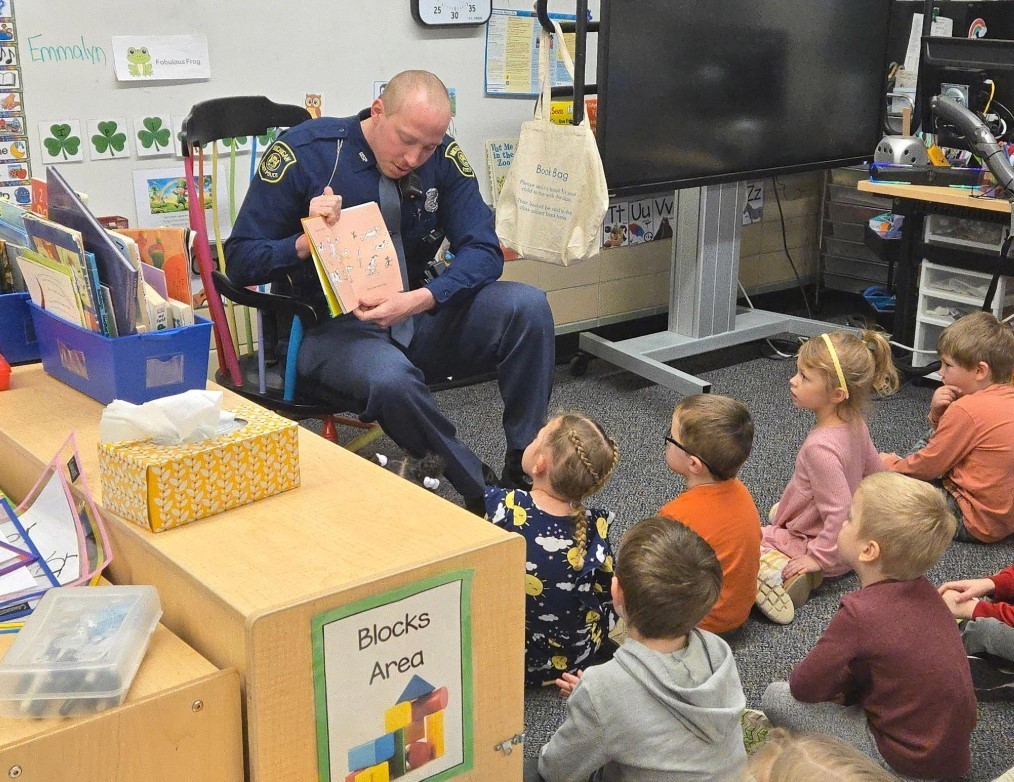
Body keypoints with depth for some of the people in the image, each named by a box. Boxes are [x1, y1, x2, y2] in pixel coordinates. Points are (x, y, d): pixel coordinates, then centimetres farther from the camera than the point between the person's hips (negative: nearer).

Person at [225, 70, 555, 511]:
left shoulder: (443, 158, -2)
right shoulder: (302, 153, -10)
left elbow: (483, 251, -7)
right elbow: (241, 260, -6)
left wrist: (420, 300, -26)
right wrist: (307, 243, -26)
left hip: (418, 316, 4)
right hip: (334, 327, -4)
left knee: (527, 305, -21)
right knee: (391, 379, -38)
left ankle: (524, 469, -10)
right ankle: (481, 491, -15)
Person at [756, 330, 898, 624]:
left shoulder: (820, 447, -35)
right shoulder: (855, 424, -8)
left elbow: (841, 512, -34)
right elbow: (876, 474, 7)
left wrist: (818, 557, -24)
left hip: (807, 542, -9)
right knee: (777, 511, 38)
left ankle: (784, 574, -23)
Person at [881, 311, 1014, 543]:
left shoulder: (966, 409, -23)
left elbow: (929, 467, -13)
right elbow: (948, 442, 14)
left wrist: (891, 465, 5)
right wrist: (938, 414, -4)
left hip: (977, 523, -10)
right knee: (930, 440, 20)